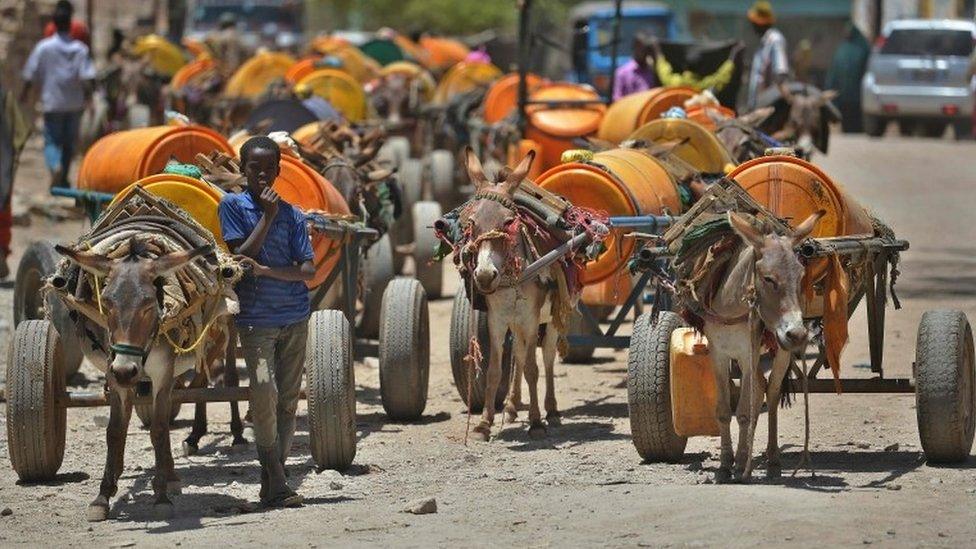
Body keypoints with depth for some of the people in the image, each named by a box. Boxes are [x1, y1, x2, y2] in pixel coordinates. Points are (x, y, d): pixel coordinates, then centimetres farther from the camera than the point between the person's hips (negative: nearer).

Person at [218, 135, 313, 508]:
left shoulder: (292, 215, 7)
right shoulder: (233, 205, 2)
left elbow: (309, 271, -1)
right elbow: (240, 256, -8)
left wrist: (266, 270, -16)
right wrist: (267, 217, -10)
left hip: (295, 318, 4)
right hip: (254, 318, -3)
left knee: (288, 400, 3)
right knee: (264, 389, -19)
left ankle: (272, 483, 10)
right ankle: (276, 484, -16)